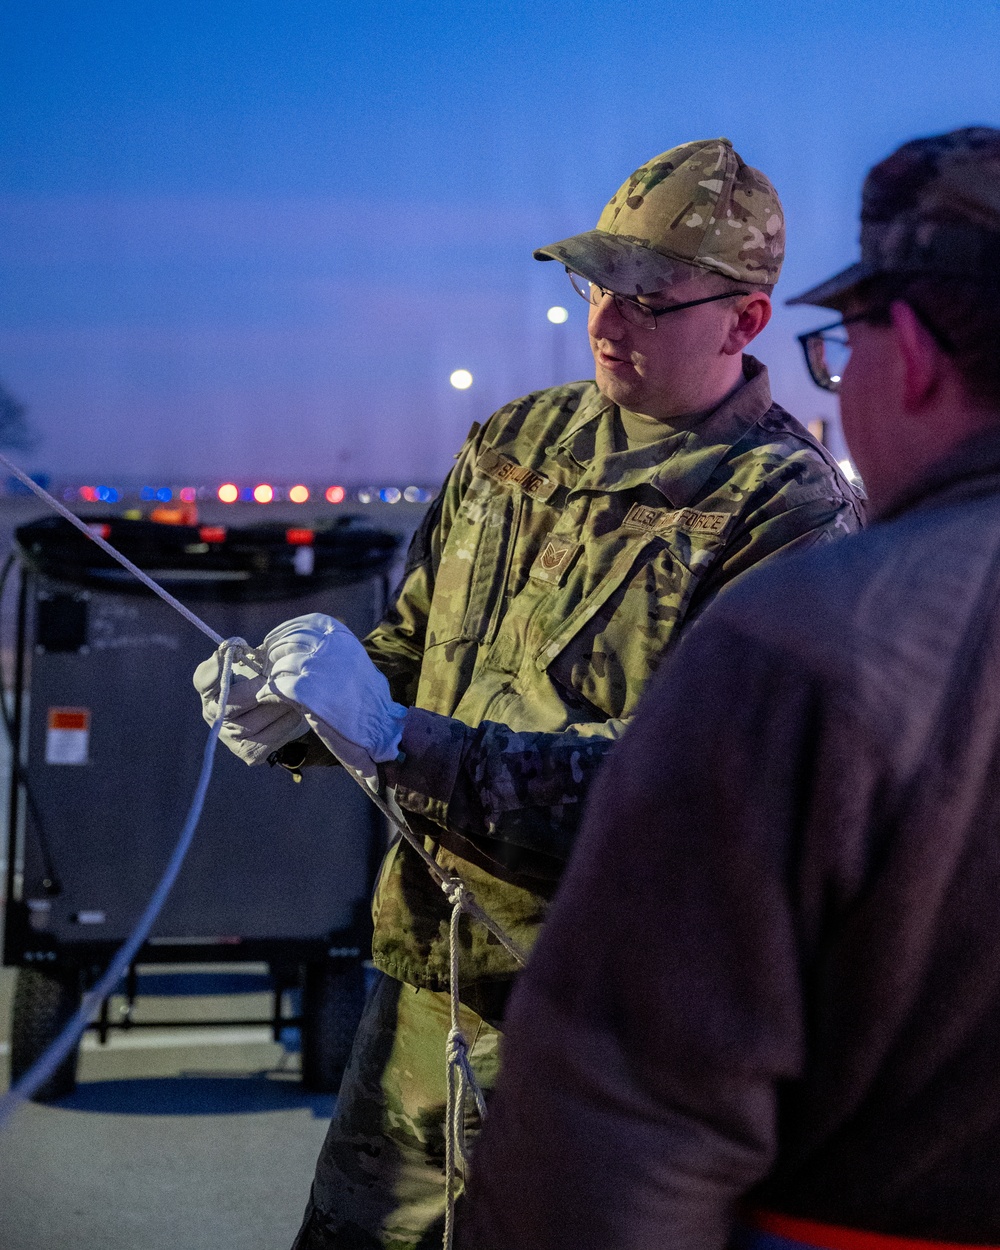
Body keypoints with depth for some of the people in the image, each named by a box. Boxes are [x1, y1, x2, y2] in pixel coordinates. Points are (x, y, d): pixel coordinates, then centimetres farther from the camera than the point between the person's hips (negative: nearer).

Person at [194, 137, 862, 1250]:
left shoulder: (791, 516, -14)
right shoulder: (520, 441, 7)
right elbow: (415, 643, 16)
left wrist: (396, 740, -28)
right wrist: (288, 714, -6)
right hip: (427, 976, 6)